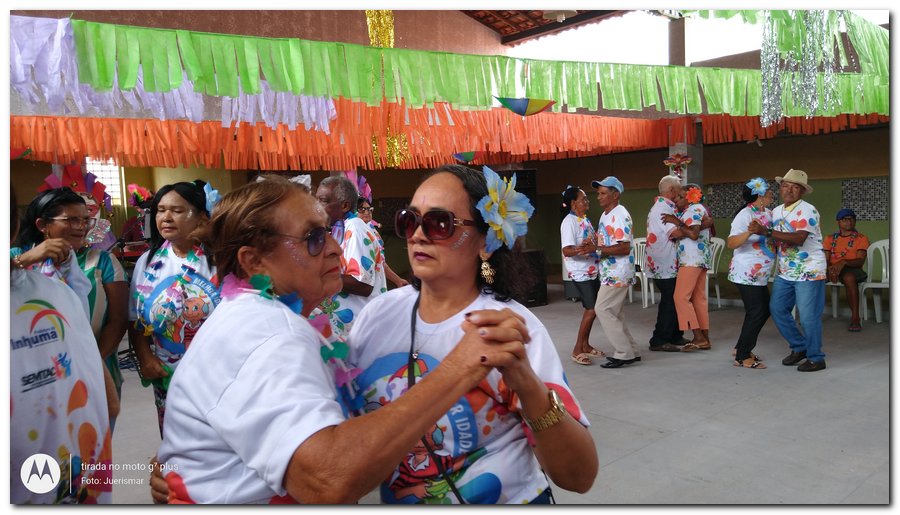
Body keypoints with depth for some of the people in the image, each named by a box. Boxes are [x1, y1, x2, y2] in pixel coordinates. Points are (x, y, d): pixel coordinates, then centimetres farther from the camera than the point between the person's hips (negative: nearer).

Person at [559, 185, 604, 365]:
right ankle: (577, 350, -1)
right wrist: (581, 249, -42)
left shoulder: (585, 219, 12)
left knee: (591, 309, 11)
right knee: (592, 309, -10)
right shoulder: (569, 222, -15)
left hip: (593, 271, 9)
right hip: (580, 273, -9)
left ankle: (586, 345, 23)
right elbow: (566, 251, -25)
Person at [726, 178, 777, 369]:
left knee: (764, 310, 13)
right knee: (755, 313, -7)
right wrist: (748, 233, -38)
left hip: (760, 275, 9)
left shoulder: (768, 213, 8)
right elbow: (731, 243, -23)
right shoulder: (745, 215, -16)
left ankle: (742, 348, 26)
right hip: (746, 274, -9)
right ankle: (742, 357, 4)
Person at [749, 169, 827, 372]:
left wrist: (766, 232, -32)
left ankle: (816, 358, 11)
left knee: (808, 316, -4)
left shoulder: (807, 210, -14)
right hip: (785, 272, 8)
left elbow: (799, 238, -27)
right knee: (777, 309, 8)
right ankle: (799, 347, 26)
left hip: (809, 271, -7)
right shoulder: (776, 211, 10)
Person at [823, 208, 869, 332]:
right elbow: (825, 260, 5)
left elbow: (860, 261, -8)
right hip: (832, 269, 3)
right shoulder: (830, 238, 15)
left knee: (849, 277, -40)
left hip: (852, 269, -3)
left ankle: (855, 317, -35)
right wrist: (830, 268, -19)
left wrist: (843, 263, -28)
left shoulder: (861, 238, 5)